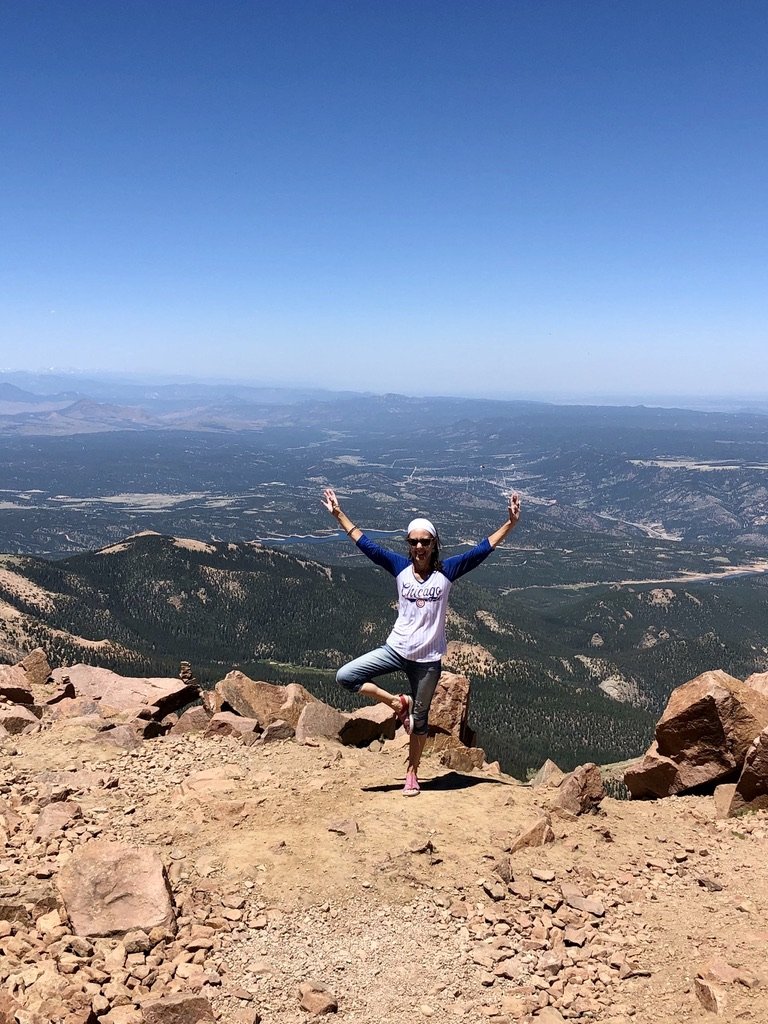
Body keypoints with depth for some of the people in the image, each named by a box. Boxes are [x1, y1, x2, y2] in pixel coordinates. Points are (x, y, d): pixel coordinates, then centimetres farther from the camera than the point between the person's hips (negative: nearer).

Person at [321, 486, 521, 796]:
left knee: (419, 720, 11)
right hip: (395, 649, 2)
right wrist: (338, 514, 0)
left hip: (428, 659, -2)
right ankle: (396, 703, 5)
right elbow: (365, 544, 0)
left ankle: (412, 774, 32)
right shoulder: (400, 567, -4)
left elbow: (483, 549, -10)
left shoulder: (446, 571, -7)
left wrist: (511, 523, -17)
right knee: (345, 676, -12)